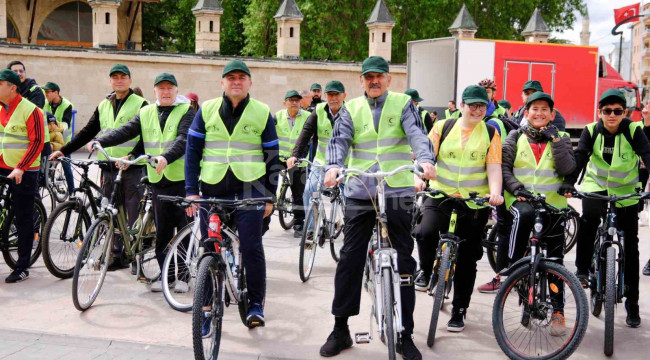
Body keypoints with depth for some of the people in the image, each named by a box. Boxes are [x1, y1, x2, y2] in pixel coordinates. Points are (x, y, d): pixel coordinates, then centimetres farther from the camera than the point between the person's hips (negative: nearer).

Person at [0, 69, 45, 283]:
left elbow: (37, 142, -15)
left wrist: (20, 168, -22)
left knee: (23, 220, 3)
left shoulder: (30, 110, -11)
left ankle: (22, 267, 12)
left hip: (23, 173, -5)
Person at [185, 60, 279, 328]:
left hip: (249, 187, -2)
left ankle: (256, 303, 12)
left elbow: (272, 156, 8)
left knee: (251, 247, -5)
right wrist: (191, 190, 1)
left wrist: (270, 196, 5)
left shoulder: (262, 113, 5)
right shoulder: (207, 110, 7)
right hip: (212, 188, 2)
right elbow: (192, 150, 8)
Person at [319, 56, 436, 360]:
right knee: (350, 260, 2)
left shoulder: (403, 104, 7)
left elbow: (417, 134, -8)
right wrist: (334, 166, -24)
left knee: (404, 261, 3)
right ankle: (340, 329, 15)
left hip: (398, 192, -1)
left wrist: (425, 160, -29)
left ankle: (405, 334, 15)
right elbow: (339, 140, -3)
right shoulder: (351, 109, 11)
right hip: (360, 193, 1)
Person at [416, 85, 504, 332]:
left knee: (467, 259, 6)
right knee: (426, 232, -28)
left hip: (475, 202, 1)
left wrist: (495, 192, -23)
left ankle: (459, 311, 21)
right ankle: (426, 272, 4)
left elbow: (494, 167, -5)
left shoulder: (491, 133, 4)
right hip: (441, 195, 0)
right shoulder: (443, 127, 4)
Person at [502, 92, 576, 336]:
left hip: (553, 203, 0)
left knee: (555, 258, 1)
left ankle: (558, 311, 12)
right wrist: (516, 187, -15)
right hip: (521, 199, 0)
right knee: (524, 215, -31)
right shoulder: (516, 137, 8)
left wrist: (555, 139, -11)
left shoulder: (561, 138, 8)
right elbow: (504, 167, 0)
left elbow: (568, 169, -7)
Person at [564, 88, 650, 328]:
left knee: (630, 246, 0)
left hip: (626, 192, -1)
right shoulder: (591, 131, -11)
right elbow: (579, 156, -22)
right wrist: (568, 183, -38)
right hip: (596, 186, 1)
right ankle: (582, 270, -3)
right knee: (589, 217, -26)